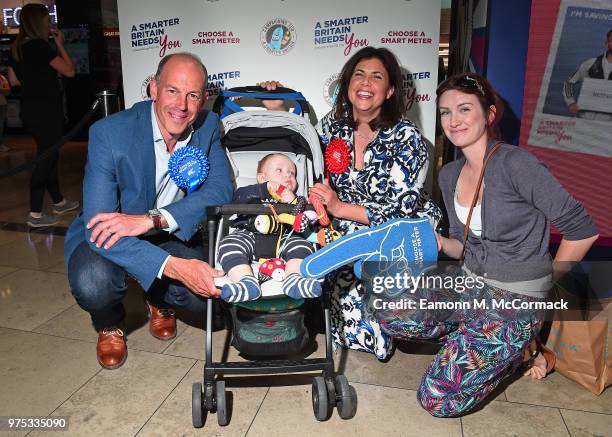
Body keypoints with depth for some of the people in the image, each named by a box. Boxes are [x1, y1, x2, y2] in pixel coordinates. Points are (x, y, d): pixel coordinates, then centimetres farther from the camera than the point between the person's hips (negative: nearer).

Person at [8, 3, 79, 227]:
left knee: (48, 154, 18)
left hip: (30, 110, 9)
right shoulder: (40, 46, -15)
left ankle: (59, 202, 30)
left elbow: (14, 80, 16)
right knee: (45, 158, -3)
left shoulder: (16, 48, 10)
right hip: (46, 110, -9)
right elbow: (69, 71, -12)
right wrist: (60, 44, -1)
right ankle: (35, 214, 0)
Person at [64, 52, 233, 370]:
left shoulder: (207, 126, -12)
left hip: (170, 235, 3)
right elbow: (99, 224, -32)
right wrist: (175, 267, -45)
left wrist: (152, 219, -37)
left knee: (208, 291, -20)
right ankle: (109, 325, 8)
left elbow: (221, 189, -22)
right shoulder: (108, 132, -25)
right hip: (108, 237, -2)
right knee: (93, 283, -32)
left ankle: (159, 300, 19)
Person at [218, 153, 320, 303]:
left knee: (303, 245, -25)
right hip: (250, 235, -1)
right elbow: (238, 197, 4)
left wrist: (294, 202, -5)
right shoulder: (253, 194, 28)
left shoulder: (296, 200, 33)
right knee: (228, 244, -28)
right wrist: (266, 189, -7)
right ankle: (247, 281, -43)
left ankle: (293, 279, -42)